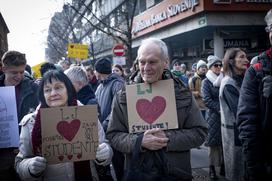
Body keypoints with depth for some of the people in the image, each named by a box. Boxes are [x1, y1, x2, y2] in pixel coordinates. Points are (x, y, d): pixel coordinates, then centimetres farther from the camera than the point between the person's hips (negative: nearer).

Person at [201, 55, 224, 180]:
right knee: (213, 143, 0)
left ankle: (223, 165, 17)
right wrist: (220, 109, -16)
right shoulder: (206, 82, -1)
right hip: (213, 116, -4)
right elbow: (207, 100, -9)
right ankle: (212, 168, 9)